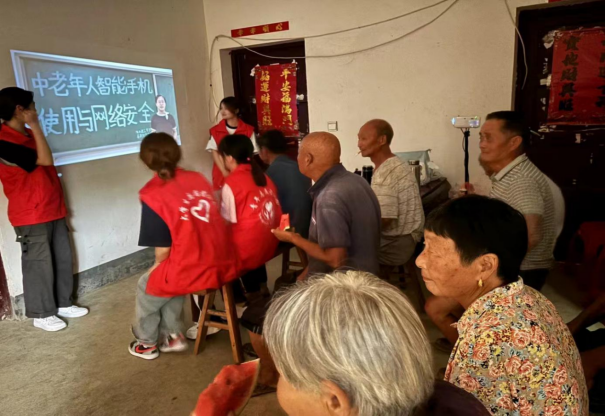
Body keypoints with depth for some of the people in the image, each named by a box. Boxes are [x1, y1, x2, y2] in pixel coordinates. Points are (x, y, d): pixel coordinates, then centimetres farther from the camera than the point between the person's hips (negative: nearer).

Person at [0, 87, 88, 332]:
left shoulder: (28, 134, 14)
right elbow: (45, 160, -21)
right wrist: (35, 126, -17)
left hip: (53, 210, 9)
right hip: (31, 216, -8)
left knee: (63, 259, 13)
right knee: (39, 265, 2)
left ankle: (63, 304, 28)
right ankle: (41, 314, 17)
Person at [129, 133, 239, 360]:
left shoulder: (153, 196, -11)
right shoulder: (198, 178, 5)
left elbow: (163, 249, -11)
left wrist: (157, 267, 13)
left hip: (191, 272, -6)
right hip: (223, 265, 6)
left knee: (146, 287, 25)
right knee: (170, 277, 33)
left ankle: (147, 343, 44)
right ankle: (172, 335, 40)